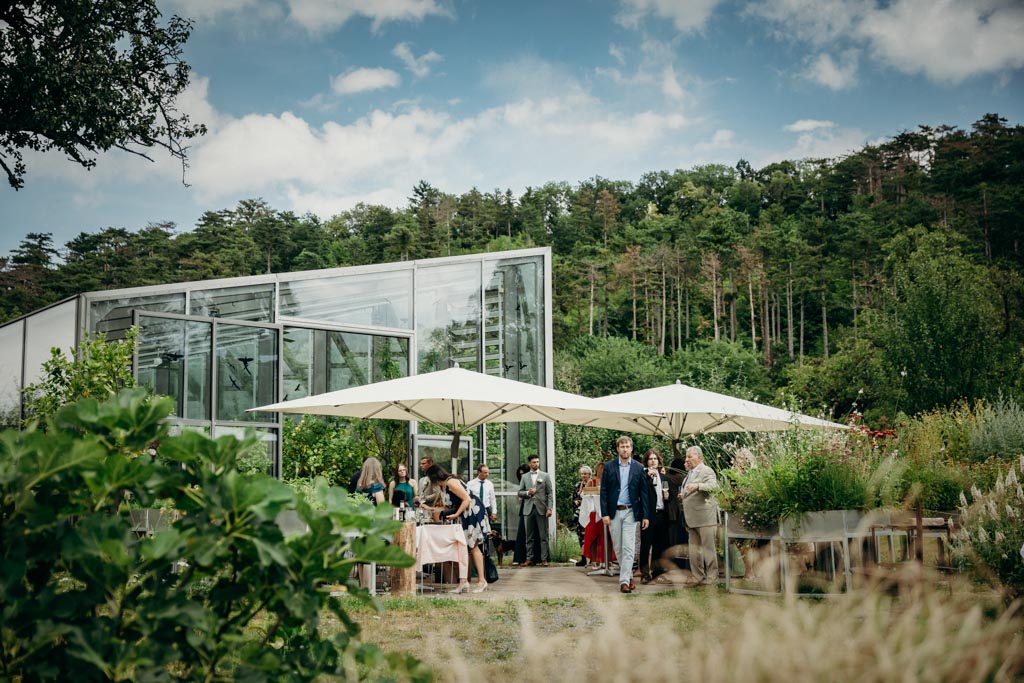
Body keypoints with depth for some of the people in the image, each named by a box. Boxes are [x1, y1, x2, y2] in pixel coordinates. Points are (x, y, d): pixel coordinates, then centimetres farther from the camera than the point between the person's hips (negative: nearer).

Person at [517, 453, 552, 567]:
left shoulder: (545, 476, 7)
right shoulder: (525, 477, 13)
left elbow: (549, 493, 3)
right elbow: (520, 492, 12)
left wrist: (549, 508, -7)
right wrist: (527, 493, -9)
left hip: (541, 508, -2)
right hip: (528, 509, 2)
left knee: (543, 535, -1)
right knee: (529, 536, 4)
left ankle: (544, 559, 1)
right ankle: (529, 558, 9)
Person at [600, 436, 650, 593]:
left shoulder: (639, 468, 3)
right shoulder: (609, 467, 4)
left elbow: (643, 493, 3)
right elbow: (604, 491, 2)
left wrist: (645, 516, -1)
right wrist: (604, 513, -6)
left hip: (630, 512, -1)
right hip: (614, 512, 1)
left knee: (628, 548, -8)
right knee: (618, 548, 7)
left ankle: (624, 580, -9)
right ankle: (628, 576, 21)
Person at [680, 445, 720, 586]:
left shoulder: (706, 471, -8)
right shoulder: (691, 473, 19)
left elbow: (714, 486, -26)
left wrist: (697, 486, -39)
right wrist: (684, 495, 13)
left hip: (705, 519, -9)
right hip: (693, 520, 9)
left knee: (708, 549, -3)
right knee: (694, 550, 12)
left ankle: (711, 578, 4)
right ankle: (698, 578, 18)